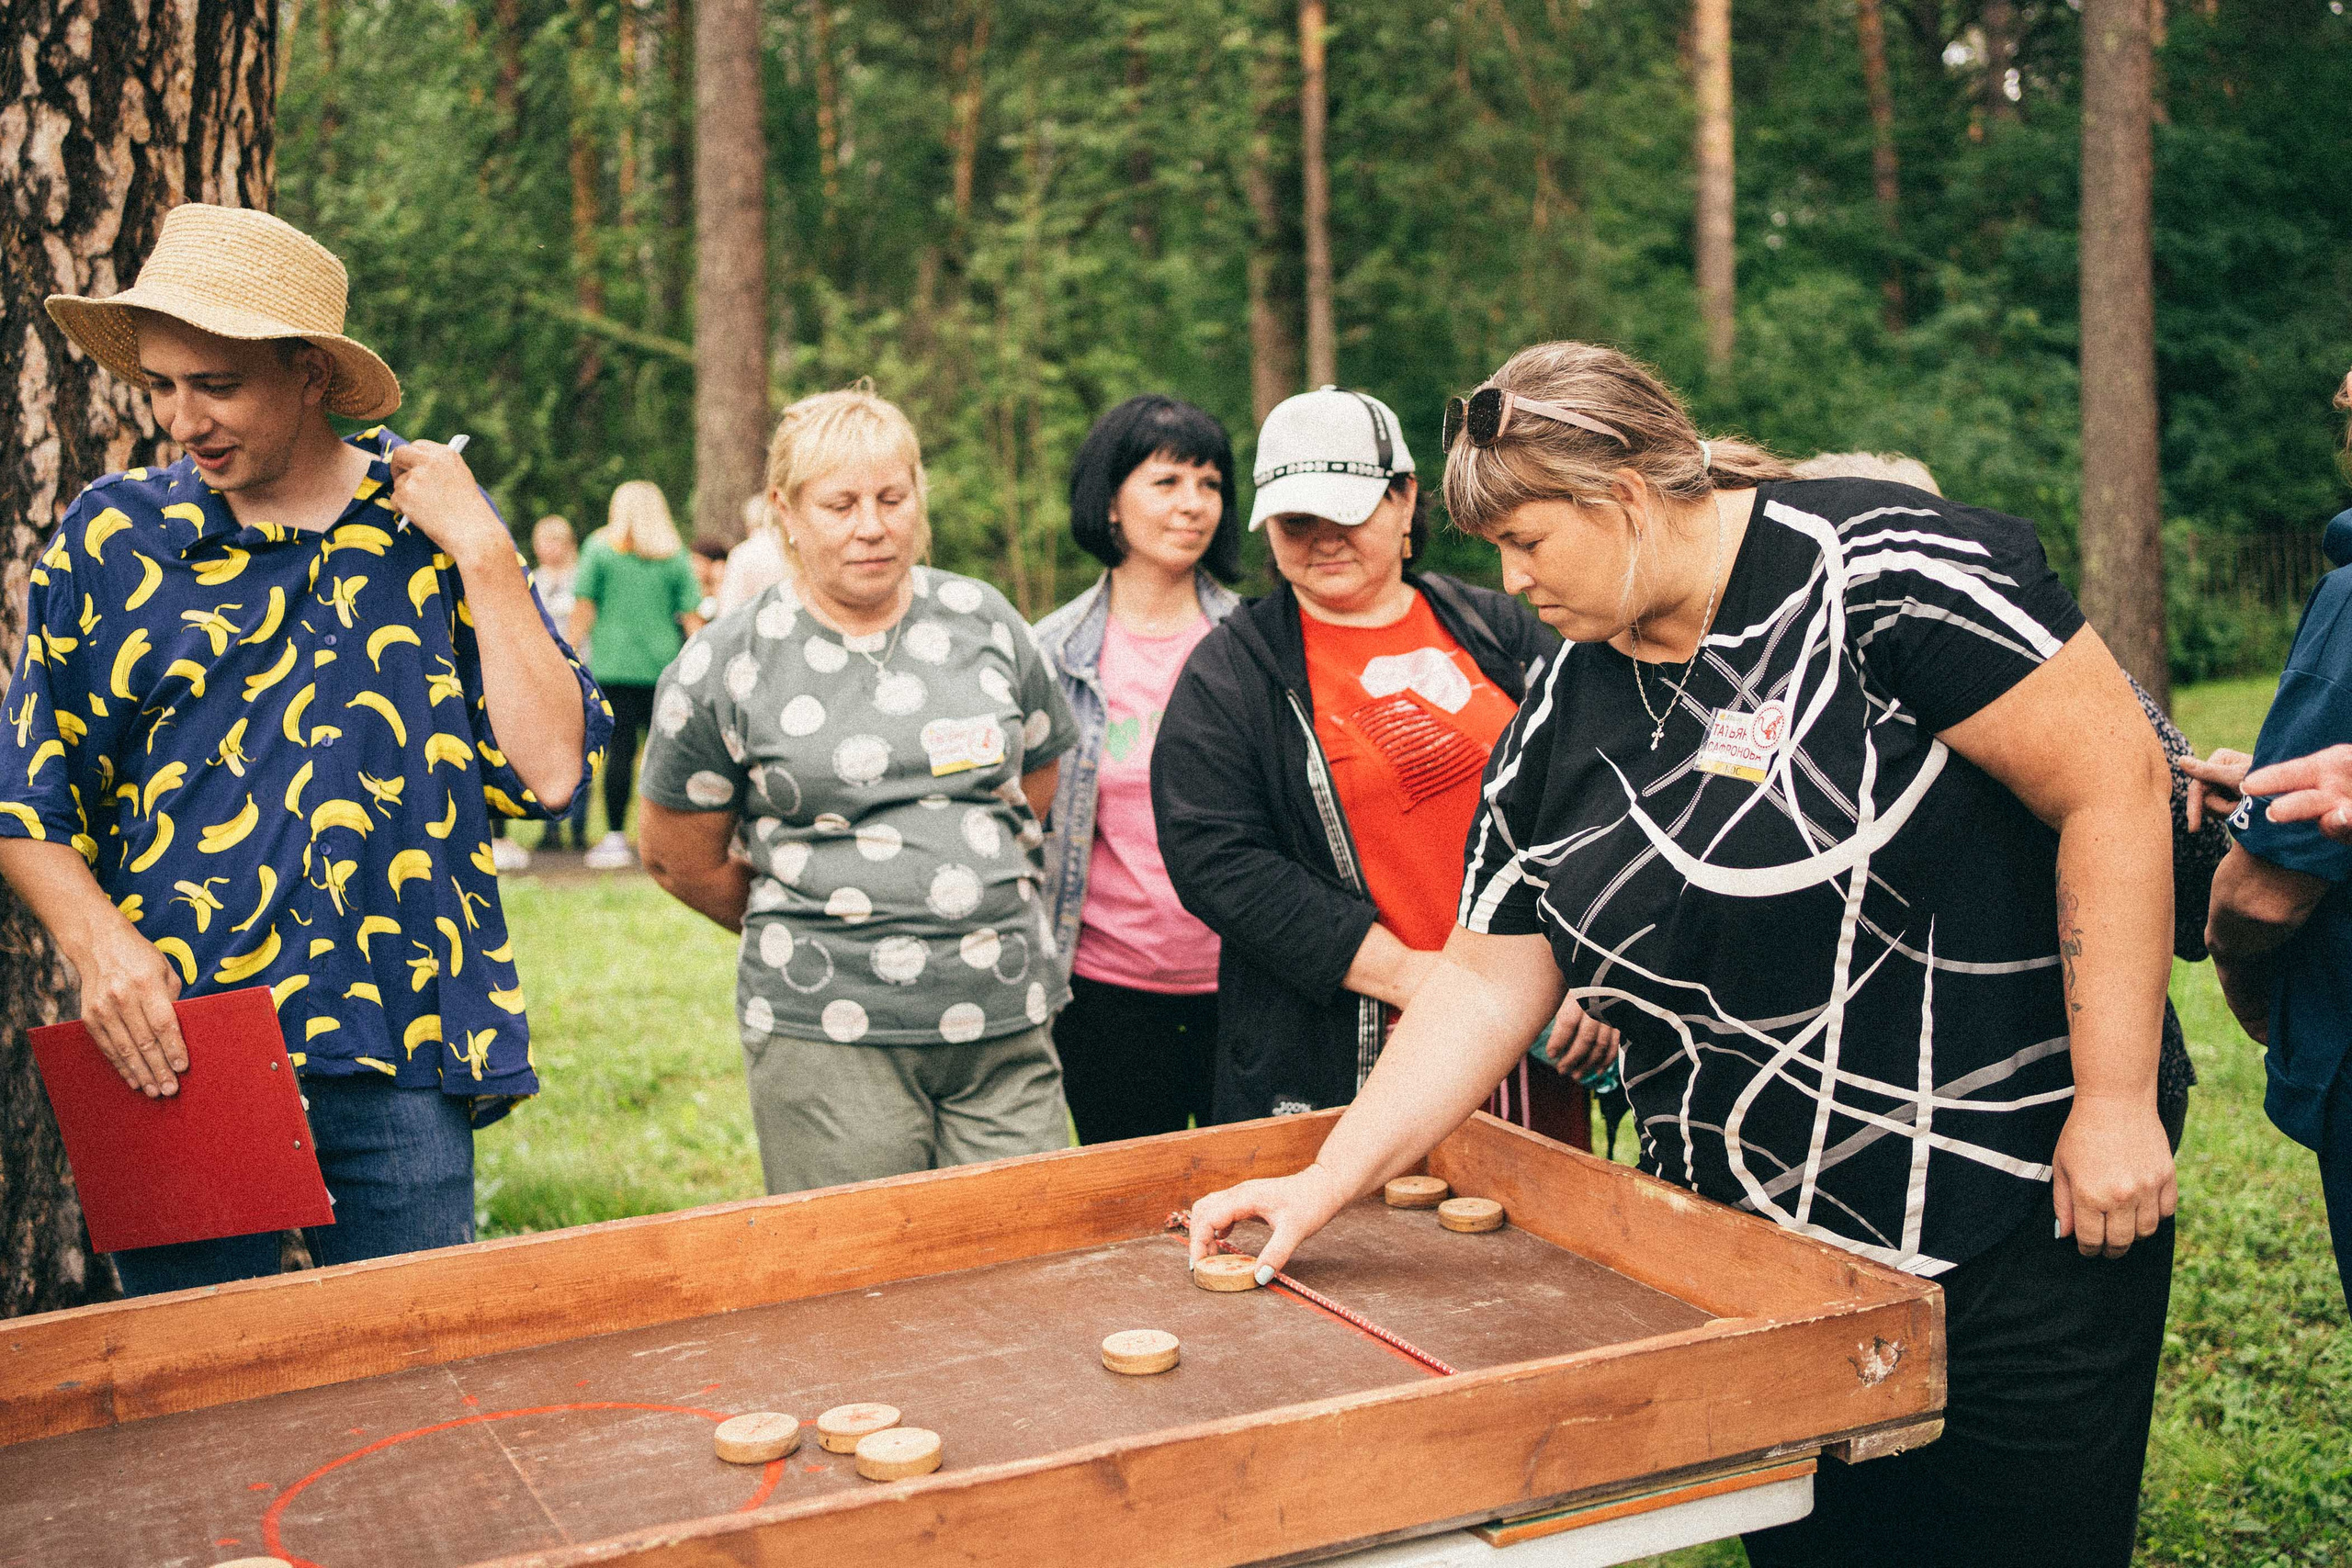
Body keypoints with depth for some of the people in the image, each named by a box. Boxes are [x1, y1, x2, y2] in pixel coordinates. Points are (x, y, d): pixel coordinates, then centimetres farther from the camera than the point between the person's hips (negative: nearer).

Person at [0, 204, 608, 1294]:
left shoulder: (430, 521, 5)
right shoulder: (113, 532, 4)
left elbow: (549, 769, -4)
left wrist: (484, 557, -8)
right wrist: (96, 939, -8)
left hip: (401, 1055, 0)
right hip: (175, 1057, 0)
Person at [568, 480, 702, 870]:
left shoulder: (600, 550, 5)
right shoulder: (675, 557, 8)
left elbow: (583, 608, 3)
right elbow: (692, 617, 5)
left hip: (613, 664, -1)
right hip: (664, 666, 1)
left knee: (620, 749, -4)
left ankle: (615, 837, -5)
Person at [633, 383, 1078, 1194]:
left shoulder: (983, 621, 7)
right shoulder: (725, 666, -2)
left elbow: (1041, 769, 21)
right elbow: (678, 857, 7)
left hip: (1008, 1032, 3)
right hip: (828, 1038, -3)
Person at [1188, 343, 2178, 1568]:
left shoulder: (1878, 569, -15)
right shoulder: (1561, 720, 4)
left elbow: (2114, 778, -16)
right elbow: (1484, 981, 7)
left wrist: (2116, 1099, -16)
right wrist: (1322, 1186, 2)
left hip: (2021, 1209, -5)